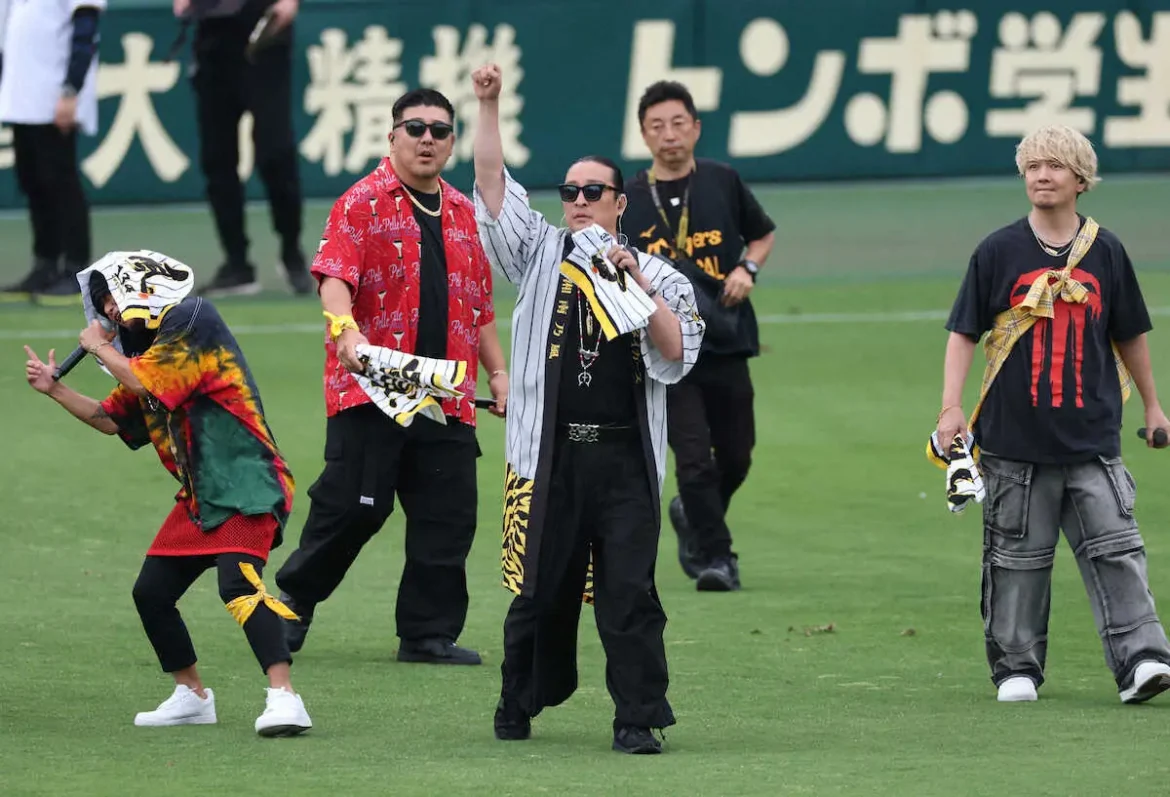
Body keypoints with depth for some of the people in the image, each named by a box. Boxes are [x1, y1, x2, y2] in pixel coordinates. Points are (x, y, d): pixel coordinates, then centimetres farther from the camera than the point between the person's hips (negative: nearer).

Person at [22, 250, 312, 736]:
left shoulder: (192, 321, -9)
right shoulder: (150, 346, 17)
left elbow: (144, 382, -19)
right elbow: (111, 419, 28)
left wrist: (99, 348, -1)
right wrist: (55, 389, 18)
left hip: (247, 485, -10)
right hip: (200, 496, 10)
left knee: (238, 583, -26)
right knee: (151, 592, 11)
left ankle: (283, 697, -32)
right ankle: (192, 696, 25)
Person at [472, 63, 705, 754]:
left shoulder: (658, 276, 10)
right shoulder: (541, 252, 12)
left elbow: (678, 354, -2)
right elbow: (493, 183, 2)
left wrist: (638, 287, -10)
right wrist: (489, 106, -6)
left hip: (626, 459, -1)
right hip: (548, 455, 1)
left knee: (630, 592, -5)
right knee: (540, 589, 5)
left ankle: (638, 718, -3)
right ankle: (519, 706, 20)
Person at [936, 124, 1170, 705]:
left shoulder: (1105, 252, 7)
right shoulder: (998, 252, 2)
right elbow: (964, 332, 3)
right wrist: (951, 408, -7)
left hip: (1093, 437, 1)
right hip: (1014, 442, -1)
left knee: (1116, 551, -7)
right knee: (1017, 558, 5)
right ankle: (1016, 670, 13)